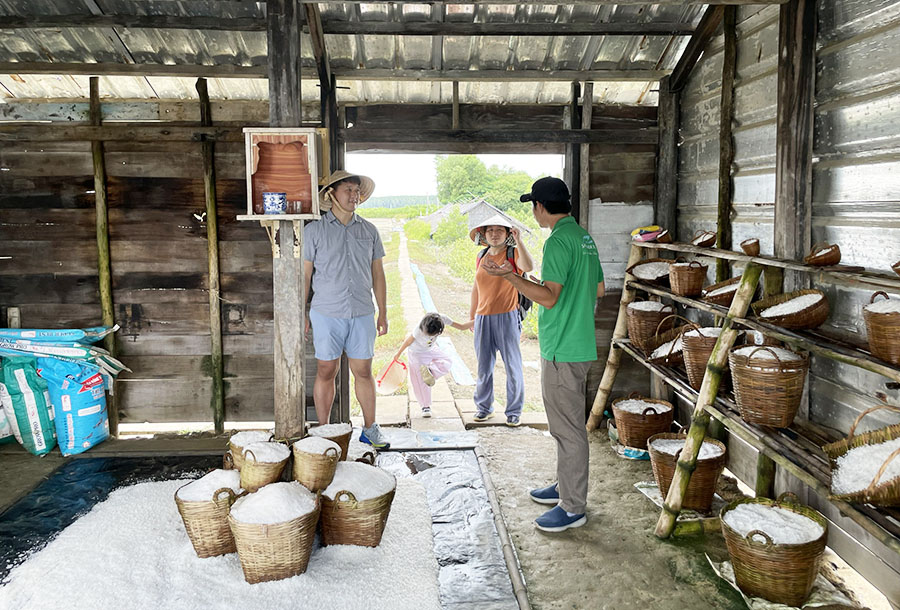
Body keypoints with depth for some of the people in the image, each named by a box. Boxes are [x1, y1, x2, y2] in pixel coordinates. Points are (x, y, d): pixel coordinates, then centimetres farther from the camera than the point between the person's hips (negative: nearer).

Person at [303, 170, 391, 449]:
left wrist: (383, 312, 10)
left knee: (363, 371, 7)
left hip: (362, 314, 2)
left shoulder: (369, 230, 10)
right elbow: (305, 274, 3)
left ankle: (370, 429, 18)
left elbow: (377, 274, 12)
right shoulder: (315, 230, 2)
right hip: (327, 314, -2)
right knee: (326, 372, 4)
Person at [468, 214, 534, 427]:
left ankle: (514, 410, 13)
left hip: (507, 317, -4)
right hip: (483, 318, 4)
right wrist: (471, 316, 20)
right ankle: (484, 407, 24)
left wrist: (518, 241, -30)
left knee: (512, 365, 0)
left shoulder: (513, 253, -2)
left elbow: (529, 266, -25)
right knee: (484, 366, 10)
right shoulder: (481, 256, 12)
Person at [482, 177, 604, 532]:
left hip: (563, 349, -10)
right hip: (579, 344, 10)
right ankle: (566, 486, 34)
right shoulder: (583, 237, 12)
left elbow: (549, 298, -24)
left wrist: (509, 276, -25)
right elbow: (599, 289, 18)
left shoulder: (559, 242, -18)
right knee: (567, 423, 20)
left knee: (568, 427, -2)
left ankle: (573, 507, 7)